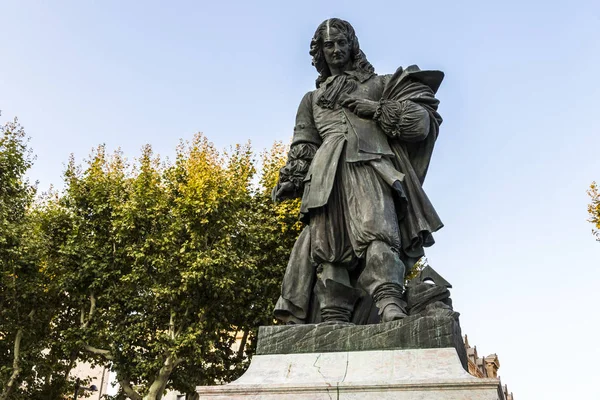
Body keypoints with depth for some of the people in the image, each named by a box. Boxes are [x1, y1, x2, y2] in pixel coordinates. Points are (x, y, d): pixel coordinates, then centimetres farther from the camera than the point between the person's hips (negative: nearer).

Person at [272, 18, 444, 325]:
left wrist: (371, 107, 2)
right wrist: (291, 178, 4)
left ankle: (390, 306, -42)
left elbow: (418, 121, 12)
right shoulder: (312, 99, 33)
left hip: (370, 166, -2)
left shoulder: (377, 85, 26)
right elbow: (302, 147, 21)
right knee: (328, 243, -14)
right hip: (328, 173, 3)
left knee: (376, 231, -26)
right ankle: (332, 319, -22)